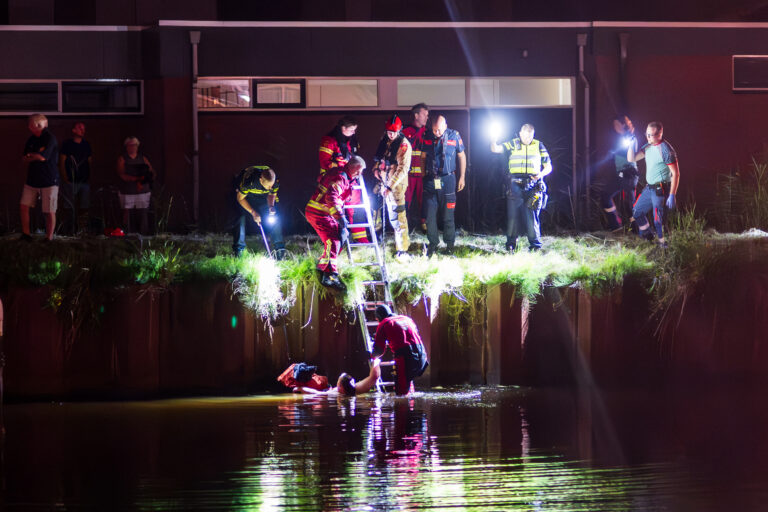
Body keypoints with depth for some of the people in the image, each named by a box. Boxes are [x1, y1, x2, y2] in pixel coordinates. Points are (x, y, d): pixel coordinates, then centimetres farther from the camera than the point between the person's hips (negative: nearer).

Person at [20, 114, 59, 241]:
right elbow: (24, 159, 12)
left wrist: (30, 155, -3)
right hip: (32, 180, 7)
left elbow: (43, 156, -21)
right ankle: (25, 234, 13)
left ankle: (49, 238, 5)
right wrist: (35, 157, -9)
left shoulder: (49, 138, -12)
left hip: (49, 181, -7)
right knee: (23, 206, 3)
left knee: (49, 212, -3)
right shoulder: (32, 139, 12)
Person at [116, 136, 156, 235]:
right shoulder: (122, 159, 6)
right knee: (126, 212, -5)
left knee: (143, 212, -2)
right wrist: (136, 179, -16)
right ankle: (127, 234, -5)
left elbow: (152, 172, 8)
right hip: (127, 191, -2)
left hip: (143, 190, 2)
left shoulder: (143, 158, 14)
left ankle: (144, 233, -2)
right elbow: (121, 174, -7)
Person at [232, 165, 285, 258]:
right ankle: (238, 251, -12)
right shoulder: (249, 181, -43)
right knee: (241, 218, -20)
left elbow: (271, 195, -7)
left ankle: (280, 249, -3)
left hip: (261, 196, 3)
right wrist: (253, 212, -30)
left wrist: (271, 206, -28)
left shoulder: (275, 182, -31)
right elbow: (240, 198, -25)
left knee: (273, 218, -9)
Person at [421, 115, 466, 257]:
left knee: (448, 215, 2)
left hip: (447, 180, -2)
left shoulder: (454, 136, -3)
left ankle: (450, 245, 13)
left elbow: (462, 156, 8)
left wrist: (462, 177, 7)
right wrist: (423, 176, 10)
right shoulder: (428, 138, 1)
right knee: (430, 215, 0)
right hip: (430, 181, 2)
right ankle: (433, 244, 12)